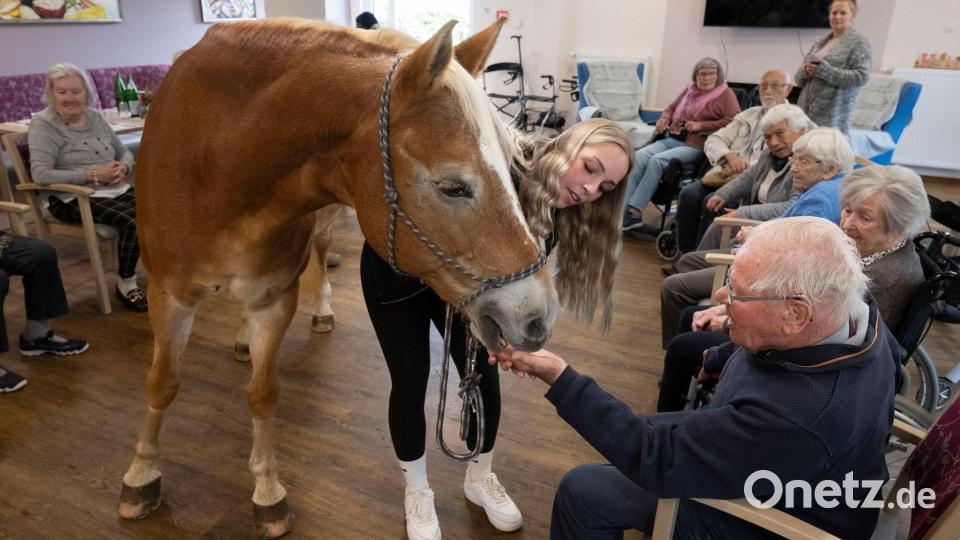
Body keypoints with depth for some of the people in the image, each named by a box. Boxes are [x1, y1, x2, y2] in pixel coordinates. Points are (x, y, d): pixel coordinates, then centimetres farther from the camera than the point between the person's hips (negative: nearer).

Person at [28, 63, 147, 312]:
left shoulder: (95, 117, 13)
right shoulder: (43, 125, -5)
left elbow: (125, 152, 19)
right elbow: (40, 174, -16)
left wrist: (123, 168, -6)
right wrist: (93, 175, -21)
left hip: (117, 190, 6)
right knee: (134, 221, -31)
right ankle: (125, 284, -10)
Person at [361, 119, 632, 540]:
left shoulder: (556, 219, -14)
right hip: (395, 270, -5)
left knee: (485, 378, 4)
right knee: (411, 382, 1)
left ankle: (480, 479, 31)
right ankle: (417, 492, 26)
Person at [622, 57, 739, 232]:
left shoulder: (726, 95, 6)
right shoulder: (689, 90, 24)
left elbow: (734, 121, -7)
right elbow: (671, 108, 38)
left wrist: (701, 126, -12)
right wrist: (664, 118, 14)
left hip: (694, 145, -6)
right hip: (670, 139, 6)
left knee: (657, 160, -30)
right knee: (638, 157, -21)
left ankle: (635, 212, -30)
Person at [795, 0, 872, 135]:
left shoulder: (859, 43, 3)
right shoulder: (819, 43, 19)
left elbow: (861, 76, -10)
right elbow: (799, 78, 17)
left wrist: (823, 70, -15)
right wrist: (806, 70, -8)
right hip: (806, 111, 5)